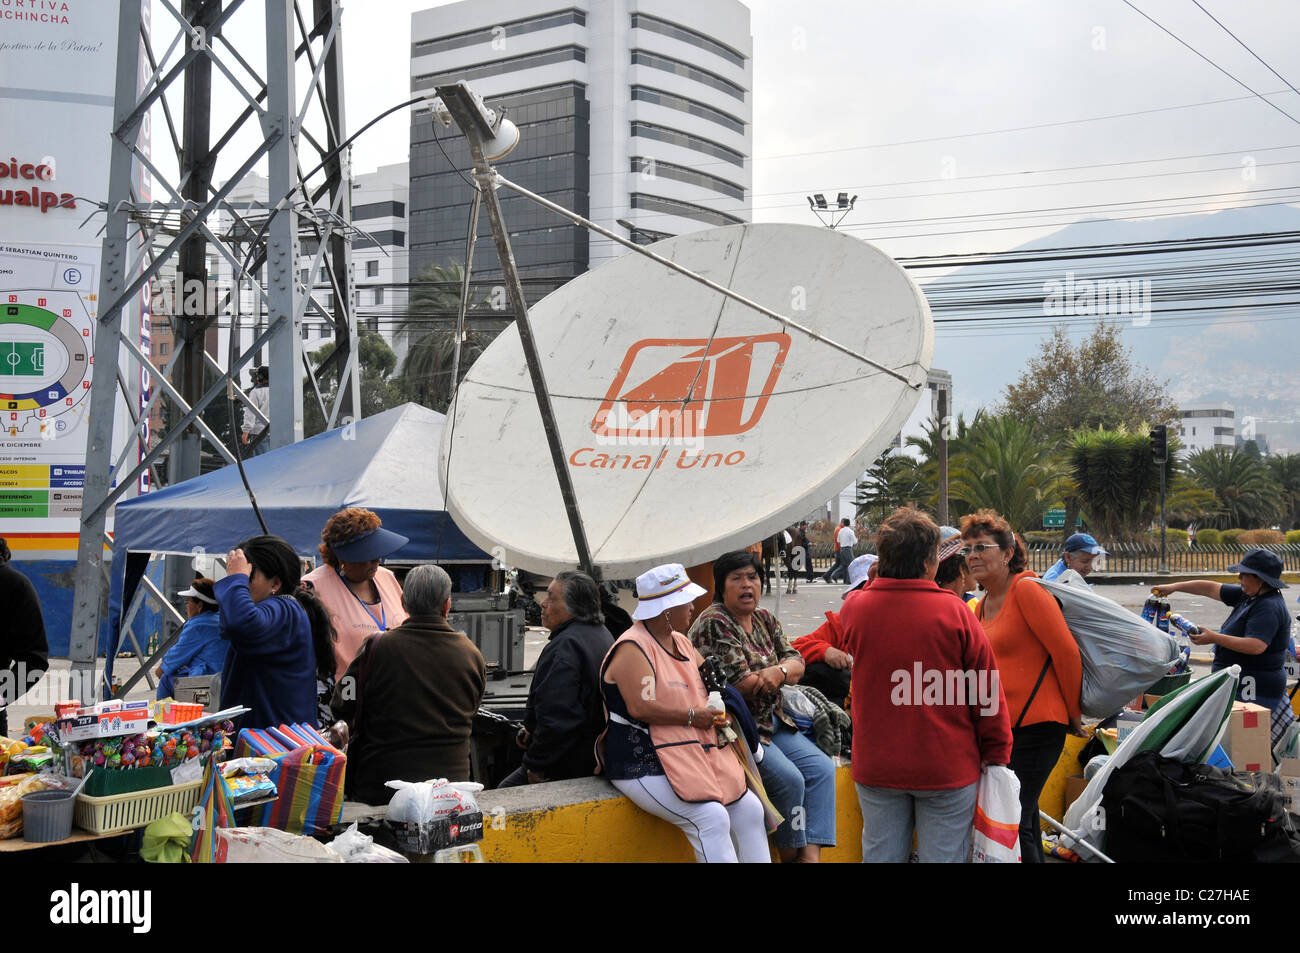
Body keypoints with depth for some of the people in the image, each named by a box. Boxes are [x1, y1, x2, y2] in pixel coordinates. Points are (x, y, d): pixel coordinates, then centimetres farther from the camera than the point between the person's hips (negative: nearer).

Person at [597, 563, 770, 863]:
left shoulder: (681, 643, 17)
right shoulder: (632, 649, -11)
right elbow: (641, 708, -21)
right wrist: (693, 716, -14)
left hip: (695, 754, 9)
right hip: (644, 764, -9)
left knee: (749, 809, -3)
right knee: (711, 817, -25)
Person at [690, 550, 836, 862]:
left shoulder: (764, 619, 12)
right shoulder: (713, 624, -14)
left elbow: (796, 662, 5)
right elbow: (741, 684, -21)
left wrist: (778, 671, -19)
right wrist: (785, 675, -6)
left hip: (771, 720, 9)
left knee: (822, 768, -6)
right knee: (790, 780, -21)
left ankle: (811, 853, -11)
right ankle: (790, 852, -2)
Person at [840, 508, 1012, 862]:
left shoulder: (855, 608, -4)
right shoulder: (953, 611, -12)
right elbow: (987, 690, -6)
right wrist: (997, 754, 4)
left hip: (876, 766, 3)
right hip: (947, 767, -3)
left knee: (880, 856, 12)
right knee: (943, 857, 5)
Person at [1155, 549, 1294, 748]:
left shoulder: (1269, 608, -15)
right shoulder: (1248, 597, 15)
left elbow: (1256, 646, -26)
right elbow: (1212, 589, 21)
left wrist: (1215, 638, -24)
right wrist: (1174, 587, 16)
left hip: (1254, 688, -10)